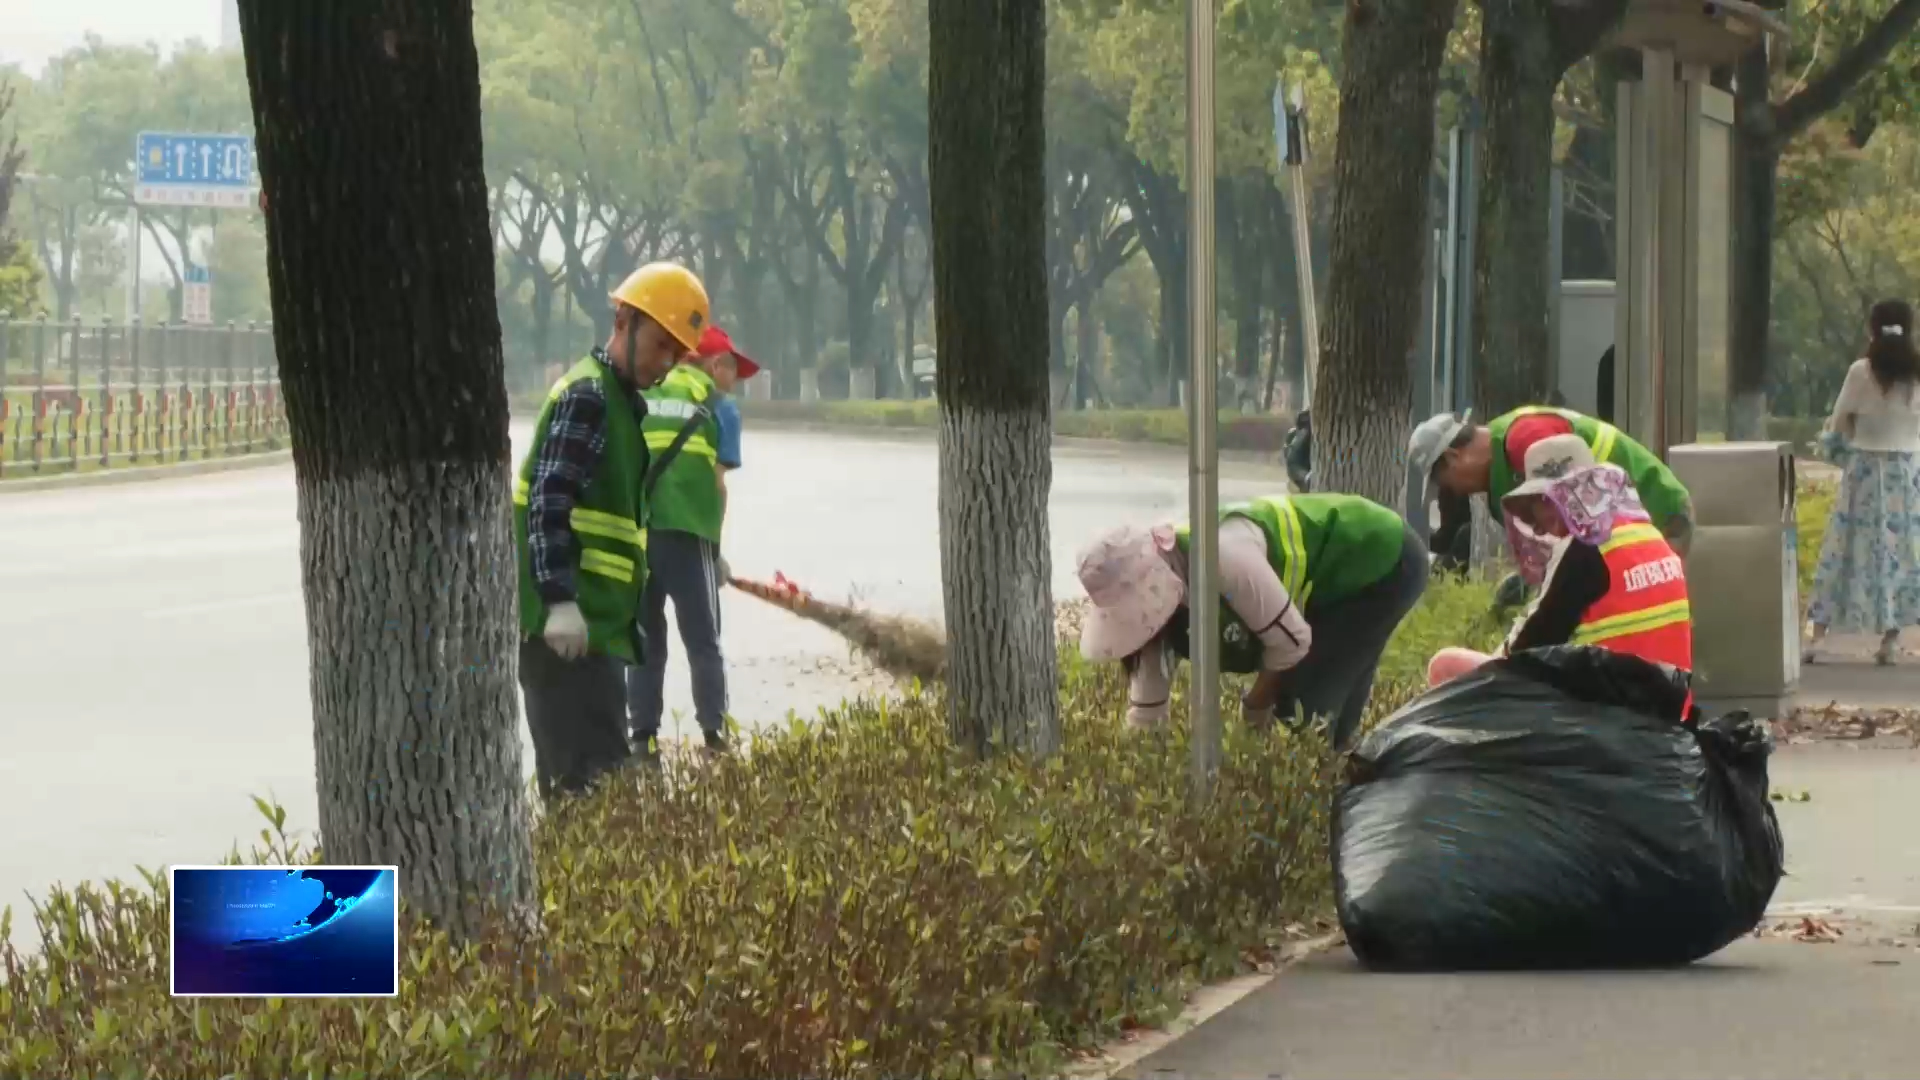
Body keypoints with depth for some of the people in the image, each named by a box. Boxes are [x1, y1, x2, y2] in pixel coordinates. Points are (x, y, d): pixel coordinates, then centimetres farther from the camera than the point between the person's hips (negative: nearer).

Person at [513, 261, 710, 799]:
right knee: (598, 777, -16)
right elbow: (550, 502, -19)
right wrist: (560, 601, -27)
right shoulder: (586, 396, -10)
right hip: (565, 624, -10)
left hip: (593, 622, 10)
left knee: (569, 776, 12)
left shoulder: (621, 402, 21)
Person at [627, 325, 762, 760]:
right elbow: (717, 483, 1)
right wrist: (715, 545, 8)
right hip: (686, 533, -4)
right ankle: (714, 732, 1)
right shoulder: (719, 407, 6)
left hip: (632, 532, 4)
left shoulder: (641, 396, 17)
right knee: (703, 641, 7)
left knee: (644, 639, 12)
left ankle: (643, 736, 6)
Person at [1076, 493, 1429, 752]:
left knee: (1302, 708, -13)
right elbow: (1145, 710, -2)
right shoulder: (1157, 588, -10)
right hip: (1335, 576, 8)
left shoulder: (1225, 557, -38)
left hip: (1385, 563, -8)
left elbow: (1291, 639, -28)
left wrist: (1256, 707, -10)